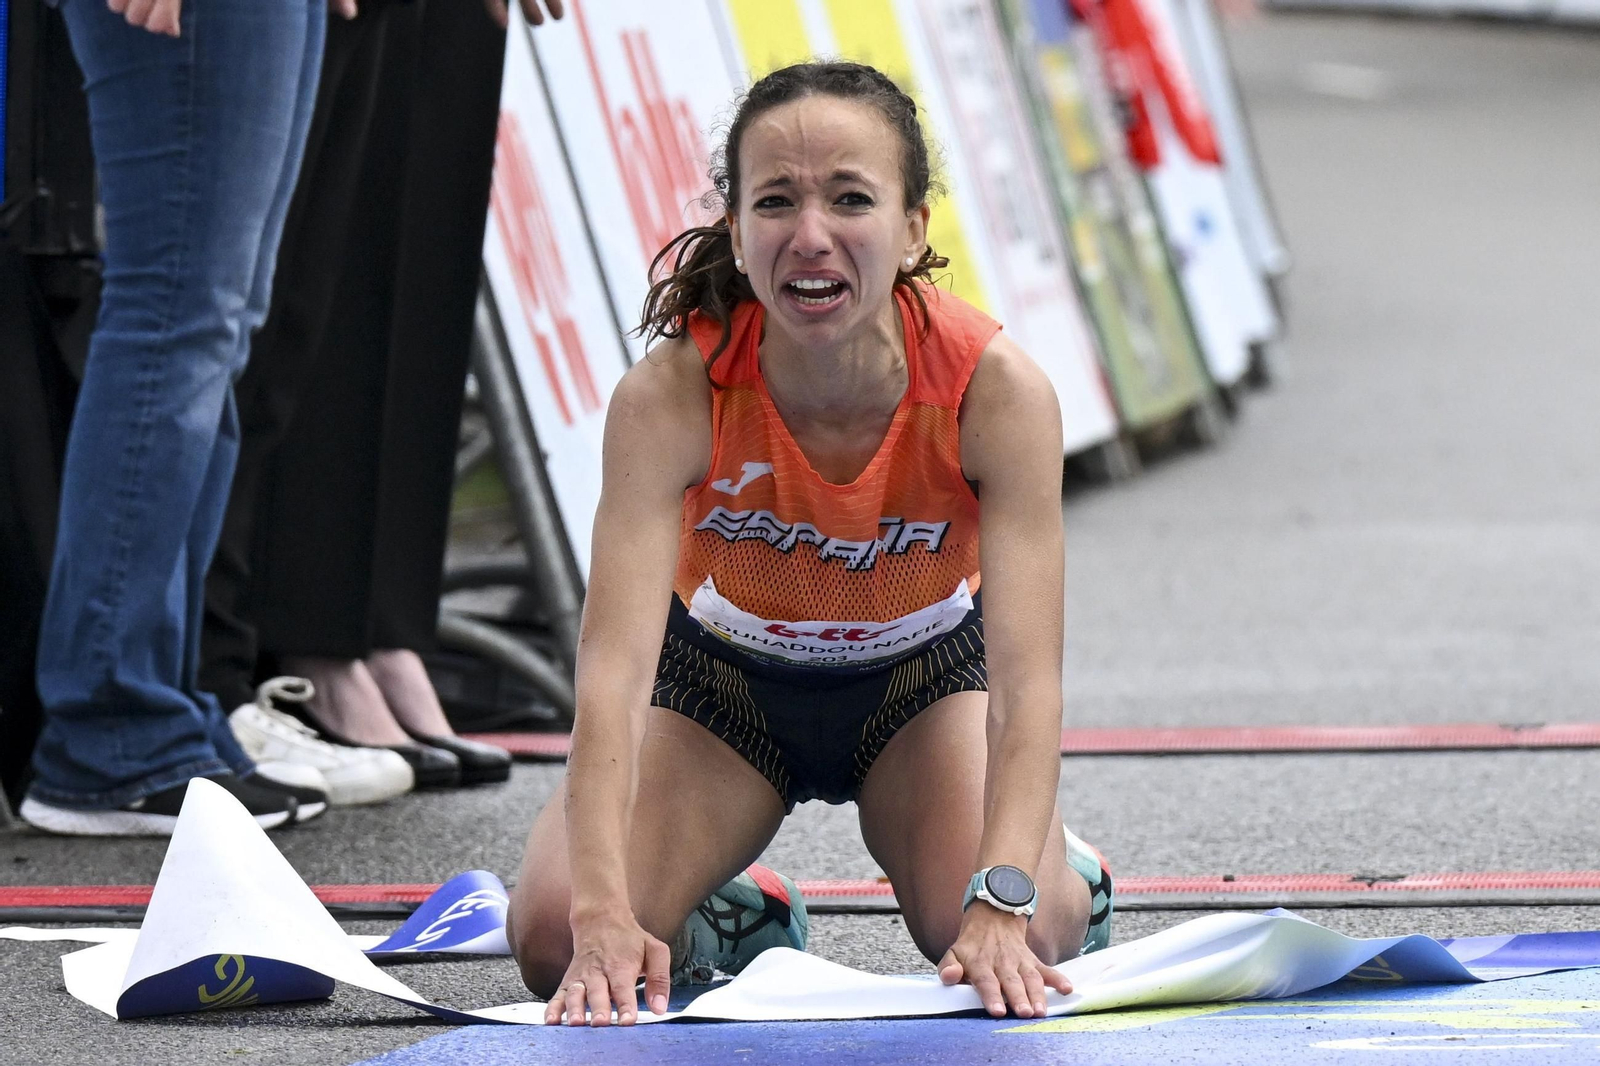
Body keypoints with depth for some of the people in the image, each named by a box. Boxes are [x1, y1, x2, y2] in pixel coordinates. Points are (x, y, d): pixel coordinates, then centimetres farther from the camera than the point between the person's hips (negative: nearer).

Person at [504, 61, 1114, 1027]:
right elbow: (615, 665, -41)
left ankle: (1066, 881, 12)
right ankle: (733, 914, 13)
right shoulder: (672, 395, -34)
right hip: (723, 680, 0)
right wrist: (606, 913, -56)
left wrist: (1003, 907, -53)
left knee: (1017, 953, -25)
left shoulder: (998, 390, -33)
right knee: (560, 942, -21)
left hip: (923, 670, 0)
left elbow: (1028, 682, -38)